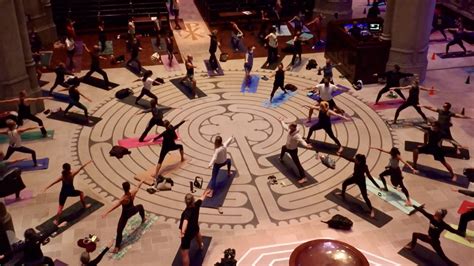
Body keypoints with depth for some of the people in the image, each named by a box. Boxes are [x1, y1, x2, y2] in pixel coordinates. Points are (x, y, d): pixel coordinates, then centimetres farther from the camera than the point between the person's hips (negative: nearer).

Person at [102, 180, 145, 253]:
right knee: (140, 206, 39)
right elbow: (138, 187, -1)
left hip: (125, 215, -5)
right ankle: (143, 219, 64)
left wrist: (106, 213, -54)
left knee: (119, 231, 1)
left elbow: (115, 206, -46)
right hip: (132, 211, 5)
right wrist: (141, 182, 19)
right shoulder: (133, 193, -22)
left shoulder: (123, 199, -35)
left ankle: (117, 247, 3)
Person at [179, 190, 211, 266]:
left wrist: (182, 232, -69)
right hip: (194, 228, 8)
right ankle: (201, 245, 76)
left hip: (187, 233, -8)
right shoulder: (196, 205, -18)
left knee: (184, 254, -5)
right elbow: (201, 199, 4)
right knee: (197, 233, 45)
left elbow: (185, 221, -55)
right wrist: (205, 194, 24)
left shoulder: (187, 212, -35)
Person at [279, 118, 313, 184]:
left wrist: (306, 145, -74)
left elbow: (301, 140, -53)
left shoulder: (297, 135, -37)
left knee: (297, 164, -11)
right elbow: (285, 126, 6)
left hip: (293, 150, -9)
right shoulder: (289, 130, -15)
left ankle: (303, 178, -13)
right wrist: (282, 121, 24)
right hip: (287, 147, 9)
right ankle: (281, 158, 77)